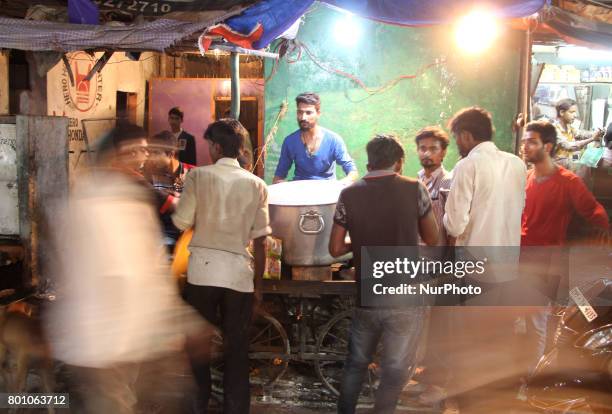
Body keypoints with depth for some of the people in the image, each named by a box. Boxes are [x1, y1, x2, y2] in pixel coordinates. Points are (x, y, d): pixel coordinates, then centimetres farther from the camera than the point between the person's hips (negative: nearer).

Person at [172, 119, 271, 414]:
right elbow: (260, 240, 2)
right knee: (236, 348, 10)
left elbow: (182, 222, -5)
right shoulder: (256, 184, 3)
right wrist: (258, 282, 11)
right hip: (239, 274, 1)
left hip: (203, 270, -1)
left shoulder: (199, 176, -2)